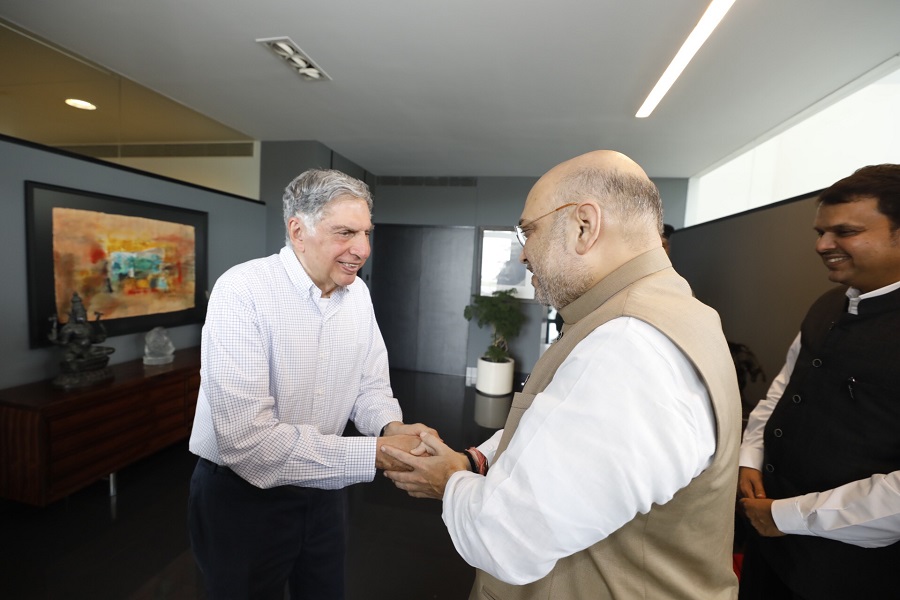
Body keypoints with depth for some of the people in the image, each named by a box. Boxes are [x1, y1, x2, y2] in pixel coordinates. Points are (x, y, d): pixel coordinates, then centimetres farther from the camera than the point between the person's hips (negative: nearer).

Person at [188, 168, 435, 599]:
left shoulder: (357, 292, -5)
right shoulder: (241, 291, -25)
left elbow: (370, 386, 0)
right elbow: (246, 440, -31)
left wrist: (392, 428, -21)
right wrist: (374, 454, -31)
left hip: (321, 492, 6)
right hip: (241, 496, -5)